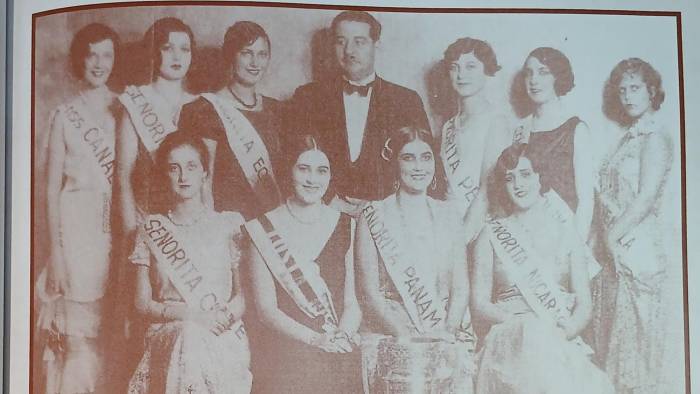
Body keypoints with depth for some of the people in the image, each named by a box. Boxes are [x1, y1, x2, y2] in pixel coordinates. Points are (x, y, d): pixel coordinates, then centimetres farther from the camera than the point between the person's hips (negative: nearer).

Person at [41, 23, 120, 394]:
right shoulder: (65, 114, 3)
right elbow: (53, 187, 2)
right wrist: (55, 249, -5)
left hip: (117, 223, 2)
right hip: (78, 221, -2)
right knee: (79, 335, -4)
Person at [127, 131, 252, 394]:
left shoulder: (228, 225, 8)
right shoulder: (151, 229, 9)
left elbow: (243, 292, 9)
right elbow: (143, 303, 5)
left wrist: (228, 314, -15)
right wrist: (192, 314, -11)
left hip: (224, 344, 0)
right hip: (170, 343, 1)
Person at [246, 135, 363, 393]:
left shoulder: (347, 226, 5)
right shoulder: (263, 230, -4)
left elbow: (353, 300, 3)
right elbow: (266, 308, -7)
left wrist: (343, 334, -16)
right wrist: (315, 339, -18)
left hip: (342, 361, 2)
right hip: (285, 361, -2)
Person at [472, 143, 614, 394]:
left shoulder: (565, 230, 12)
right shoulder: (492, 234, 9)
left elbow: (584, 303, 8)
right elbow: (479, 304, 4)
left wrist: (566, 331, -13)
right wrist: (522, 322, -13)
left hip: (563, 343, 2)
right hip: (511, 342, -2)